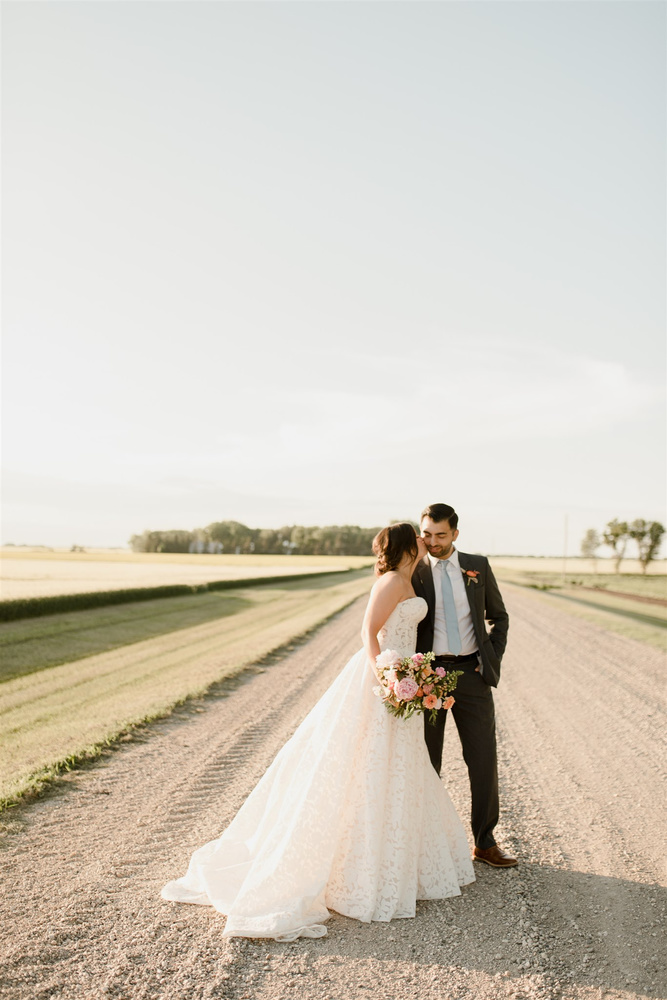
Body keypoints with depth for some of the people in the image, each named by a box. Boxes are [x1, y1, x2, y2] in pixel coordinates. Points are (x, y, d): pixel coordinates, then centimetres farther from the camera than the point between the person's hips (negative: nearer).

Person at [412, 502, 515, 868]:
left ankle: (485, 842, 20)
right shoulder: (412, 573, -1)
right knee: (426, 762, 8)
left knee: (484, 759, 5)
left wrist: (493, 660, 2)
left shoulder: (478, 566, 4)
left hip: (472, 673, 2)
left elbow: (499, 617, 13)